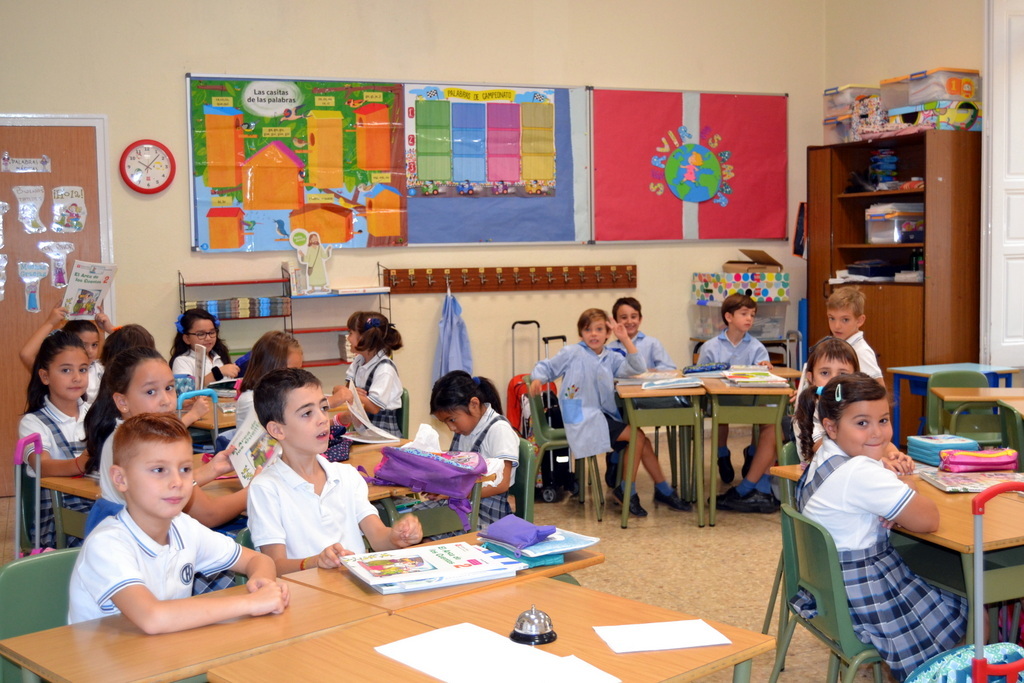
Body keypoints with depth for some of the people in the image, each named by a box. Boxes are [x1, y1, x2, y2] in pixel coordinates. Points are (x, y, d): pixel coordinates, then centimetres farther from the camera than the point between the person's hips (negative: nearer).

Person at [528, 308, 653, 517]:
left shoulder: (611, 358, 11)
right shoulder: (572, 354, -1)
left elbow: (636, 368, -2)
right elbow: (546, 367, 7)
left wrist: (625, 339, -8)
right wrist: (537, 379, -15)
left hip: (605, 415, 6)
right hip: (583, 419, -6)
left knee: (641, 441, -5)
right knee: (637, 435, -17)